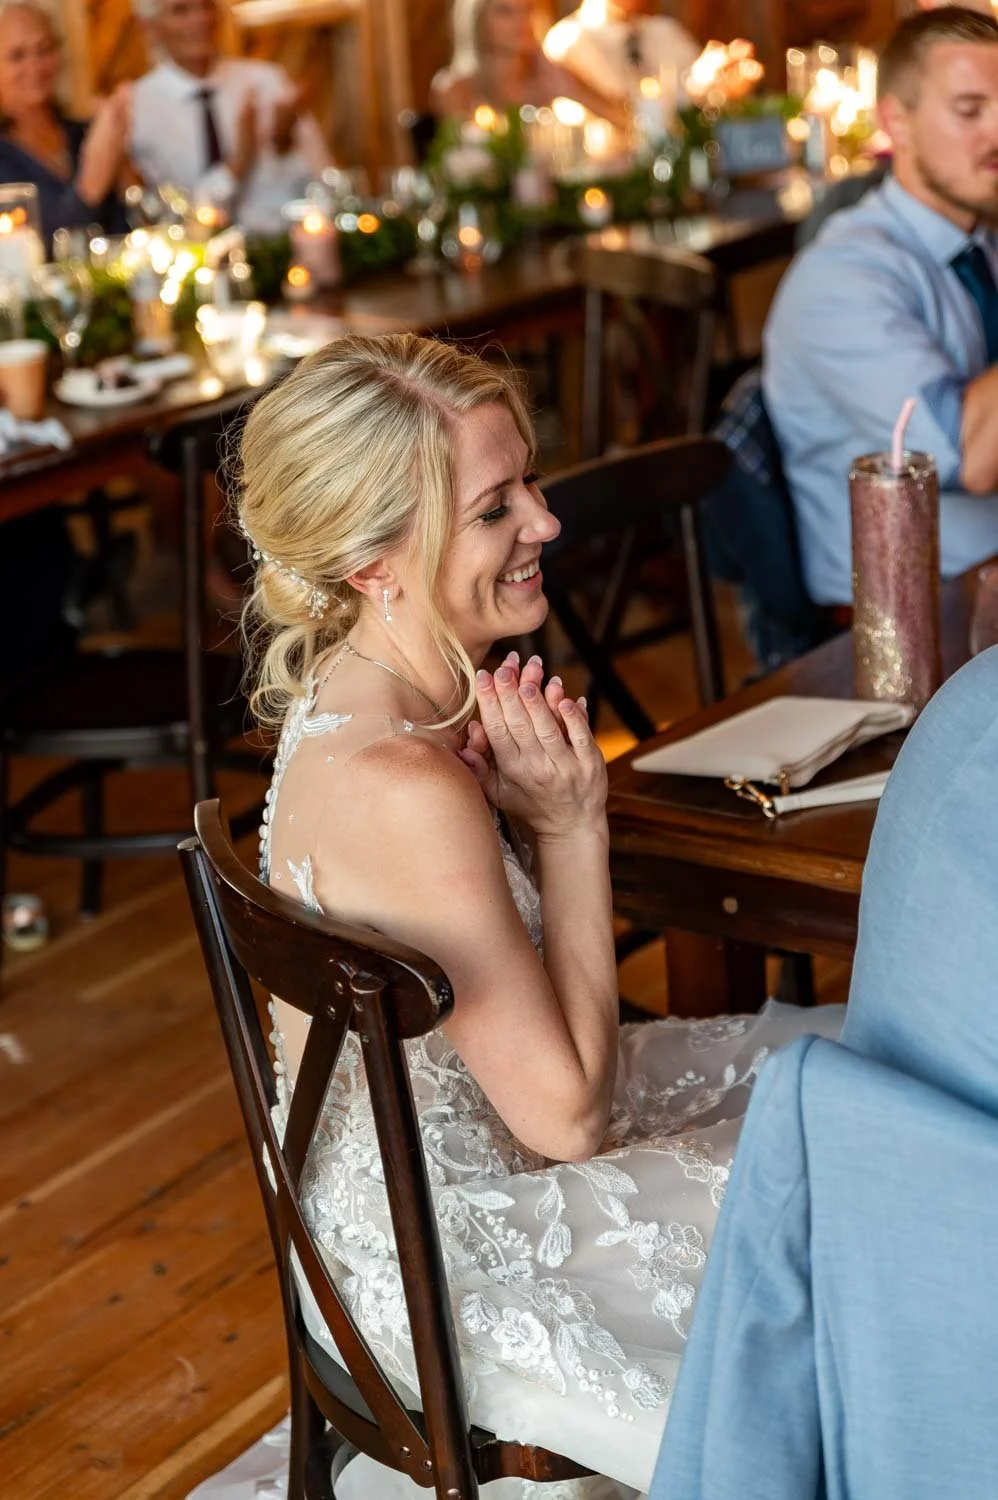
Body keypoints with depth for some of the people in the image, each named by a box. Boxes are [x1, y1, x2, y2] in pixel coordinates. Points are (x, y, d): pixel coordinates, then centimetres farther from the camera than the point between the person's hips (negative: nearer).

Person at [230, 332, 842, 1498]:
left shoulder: (363, 694, -4)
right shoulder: (401, 788, -33)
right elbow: (568, 1110, -24)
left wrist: (550, 799, -14)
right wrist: (573, 819, -20)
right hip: (454, 1260, -9)